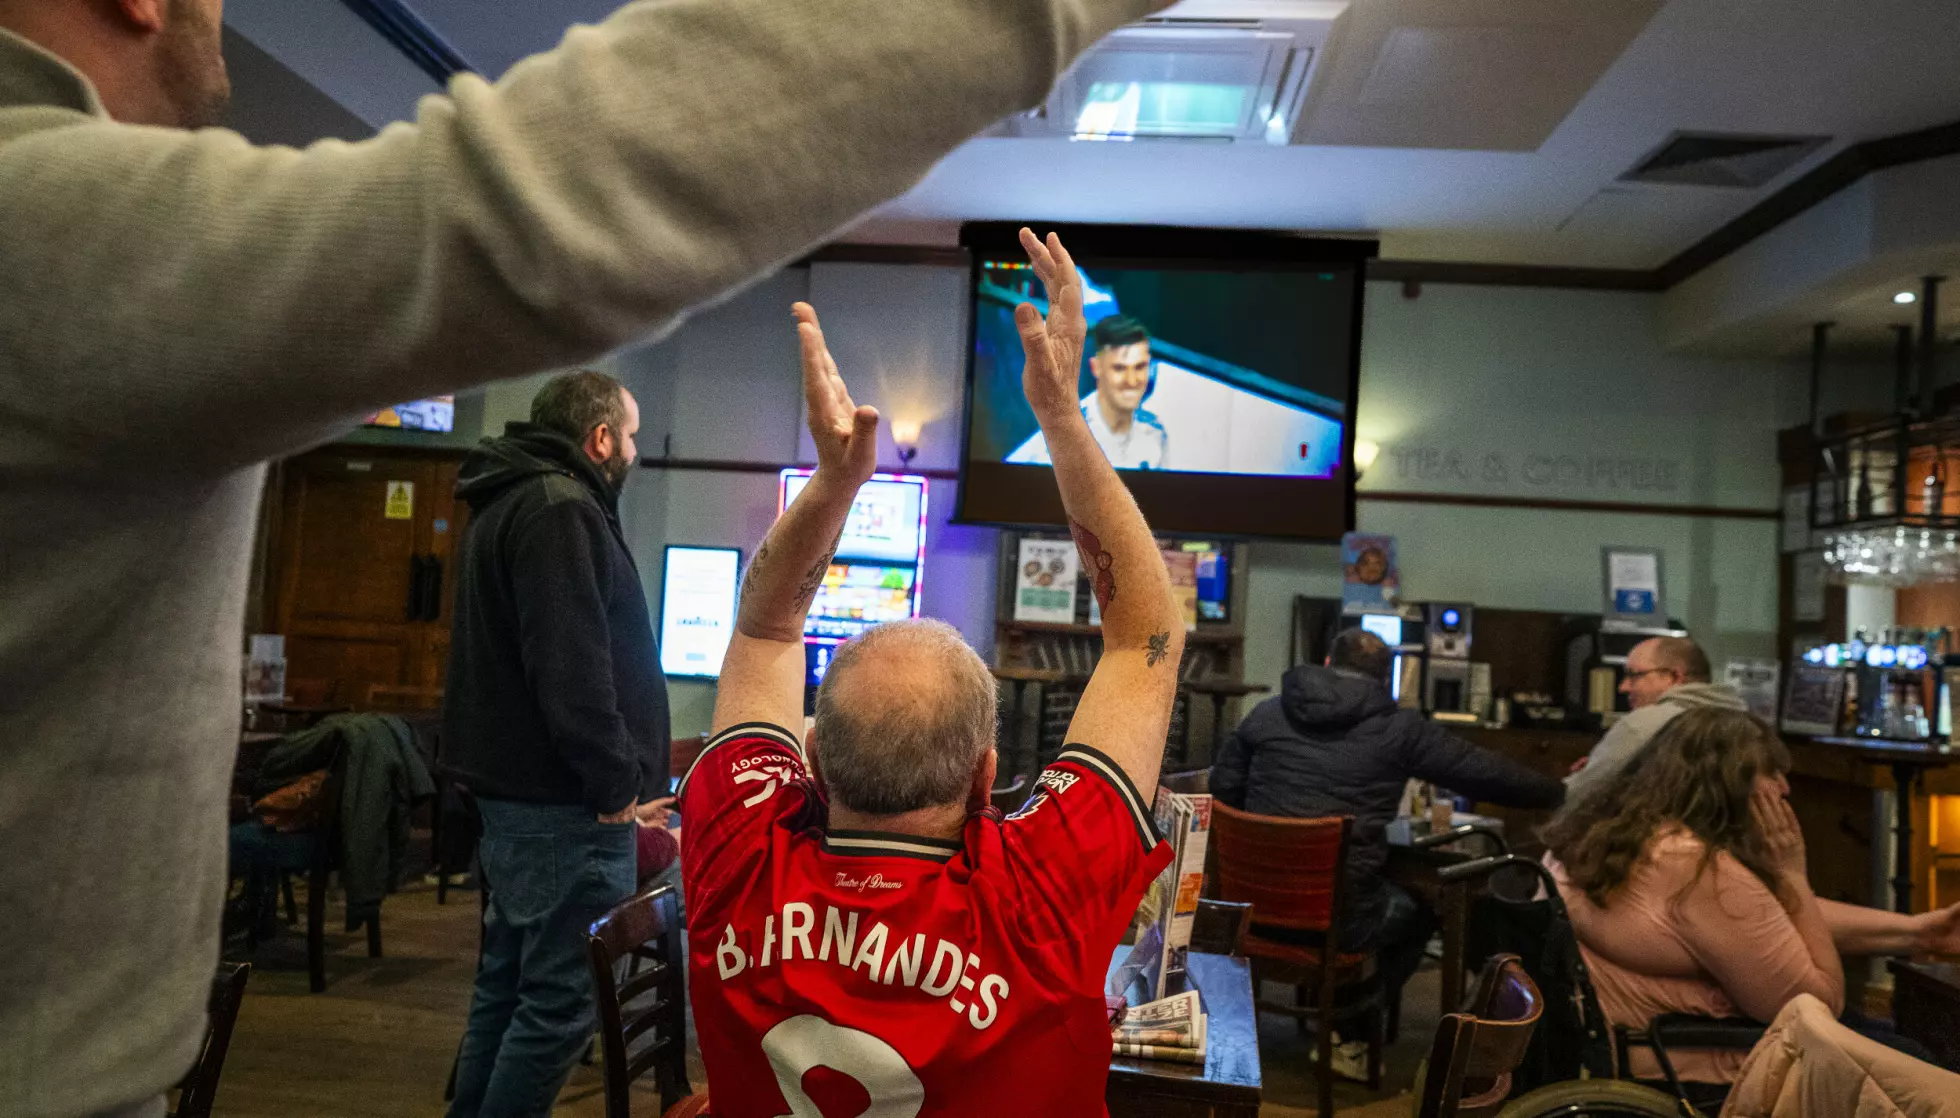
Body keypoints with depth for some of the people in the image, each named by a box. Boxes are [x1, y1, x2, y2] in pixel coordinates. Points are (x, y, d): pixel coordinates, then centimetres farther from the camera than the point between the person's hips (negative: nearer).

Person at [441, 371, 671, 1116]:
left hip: (517, 791, 11)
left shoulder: (512, 503, 18)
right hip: (565, 805, -11)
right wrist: (616, 782, -17)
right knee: (562, 999, -3)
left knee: (510, 984, 18)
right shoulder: (560, 510, -15)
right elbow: (570, 665, -24)